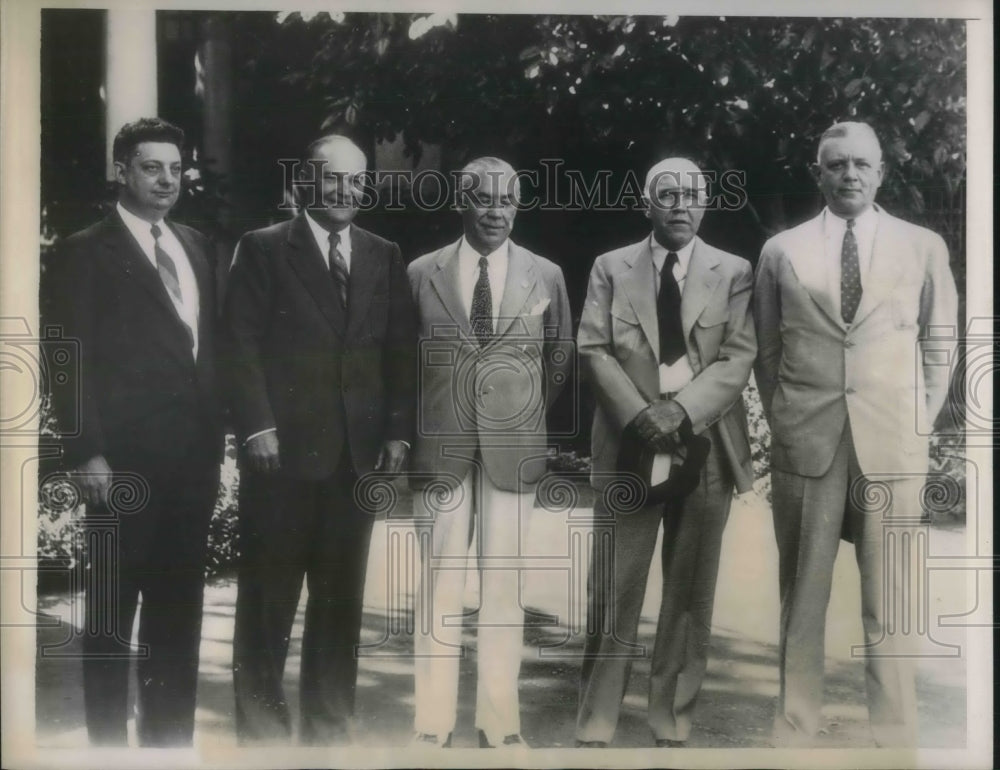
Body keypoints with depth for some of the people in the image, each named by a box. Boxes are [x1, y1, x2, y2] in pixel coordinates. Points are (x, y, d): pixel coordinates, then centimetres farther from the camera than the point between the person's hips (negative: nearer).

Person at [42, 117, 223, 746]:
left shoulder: (197, 247, 15)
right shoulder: (85, 252, -2)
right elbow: (70, 360, -7)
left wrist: (216, 439, 10)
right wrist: (87, 453, -13)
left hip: (192, 458, 5)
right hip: (125, 460, -5)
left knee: (178, 612, 11)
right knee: (112, 613, 5)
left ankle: (171, 736, 21)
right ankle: (110, 740, 16)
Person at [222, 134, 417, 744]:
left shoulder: (386, 258, 12)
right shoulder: (264, 249, 2)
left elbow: (401, 352, 10)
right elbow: (241, 343, -3)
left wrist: (399, 433, 2)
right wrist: (257, 427, -11)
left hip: (359, 453, 3)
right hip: (284, 449, -3)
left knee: (341, 598, 9)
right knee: (269, 596, 4)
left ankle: (329, 726, 19)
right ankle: (260, 726, 16)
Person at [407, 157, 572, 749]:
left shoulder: (547, 276, 5)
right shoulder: (421, 273, 3)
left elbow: (560, 359, 15)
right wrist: (417, 427, 12)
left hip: (513, 447, 1)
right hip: (440, 447, 0)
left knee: (504, 587, 5)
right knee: (439, 586, 3)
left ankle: (500, 723, 14)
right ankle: (433, 724, 11)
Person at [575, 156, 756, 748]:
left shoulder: (734, 273, 6)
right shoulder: (611, 268, 8)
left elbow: (739, 357, -3)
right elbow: (593, 350, 0)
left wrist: (682, 411, -17)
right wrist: (641, 414, -15)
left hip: (706, 444, 1)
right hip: (628, 443, 0)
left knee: (691, 593, 7)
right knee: (614, 589, 1)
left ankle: (673, 724, 18)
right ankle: (595, 725, 11)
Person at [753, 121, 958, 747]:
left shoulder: (924, 247, 7)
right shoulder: (781, 252, 7)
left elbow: (939, 343, 10)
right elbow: (768, 350, 11)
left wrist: (920, 422, 4)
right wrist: (782, 422, 6)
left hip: (892, 443, 0)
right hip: (805, 441, 1)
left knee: (888, 605, 3)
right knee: (802, 600, 7)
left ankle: (895, 734, 13)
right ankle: (795, 729, 16)